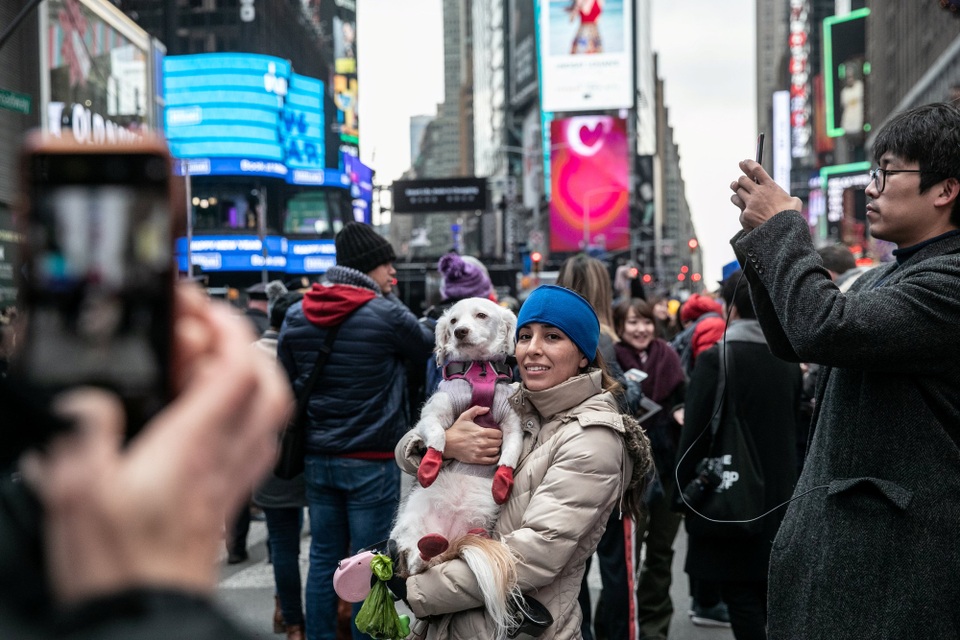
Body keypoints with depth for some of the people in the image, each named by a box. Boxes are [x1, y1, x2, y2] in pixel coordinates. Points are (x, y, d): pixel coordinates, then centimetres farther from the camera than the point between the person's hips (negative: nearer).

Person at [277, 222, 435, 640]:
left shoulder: (296, 316, 3)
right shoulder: (386, 314, -14)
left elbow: (288, 383, 11)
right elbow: (427, 346, 4)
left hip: (318, 459, 5)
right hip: (372, 461, -5)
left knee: (323, 558, 13)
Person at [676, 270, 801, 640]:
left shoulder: (716, 357, -15)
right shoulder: (788, 358, 4)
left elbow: (695, 431, -14)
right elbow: (793, 421, 13)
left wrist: (686, 488, -3)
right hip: (777, 490, 6)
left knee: (741, 596, -2)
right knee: (767, 592, 17)